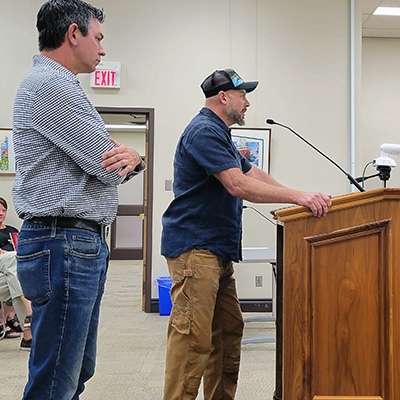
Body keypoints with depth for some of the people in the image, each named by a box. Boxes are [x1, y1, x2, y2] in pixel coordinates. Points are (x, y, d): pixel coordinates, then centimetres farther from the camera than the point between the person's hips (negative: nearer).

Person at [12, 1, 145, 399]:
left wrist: (131, 157, -5)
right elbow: (107, 167, -17)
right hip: (65, 244, -11)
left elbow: (114, 164, 19)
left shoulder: (60, 85, 22)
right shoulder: (50, 85, -12)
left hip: (84, 245, 11)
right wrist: (122, 156, 7)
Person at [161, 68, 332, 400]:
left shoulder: (219, 133, 23)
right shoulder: (205, 131, -12)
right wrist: (297, 196, -21)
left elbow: (252, 173, 22)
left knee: (228, 331, 11)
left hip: (217, 251, 11)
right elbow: (238, 184, -22)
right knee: (194, 337, -11)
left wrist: (302, 199, 13)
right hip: (195, 248, -11)